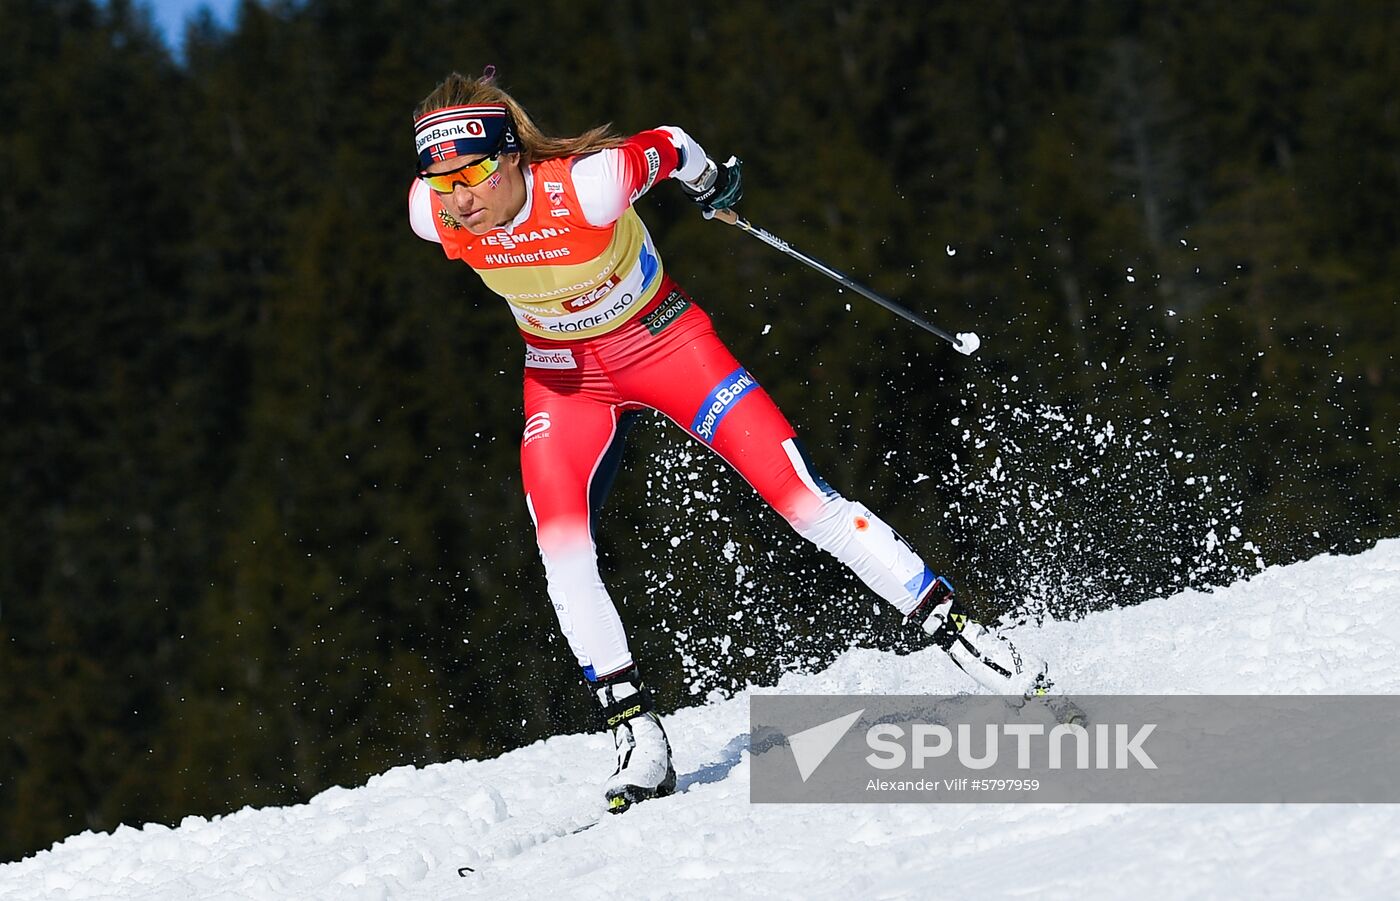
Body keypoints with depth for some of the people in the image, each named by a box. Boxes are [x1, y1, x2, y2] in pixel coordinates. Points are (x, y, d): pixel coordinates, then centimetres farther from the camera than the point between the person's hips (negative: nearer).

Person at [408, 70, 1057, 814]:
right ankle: (637, 735, -8)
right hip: (563, 376, 3)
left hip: (664, 341, -3)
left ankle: (951, 626, 2)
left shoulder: (587, 186, -36)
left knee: (799, 494, -9)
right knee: (559, 546, -16)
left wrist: (711, 185, 6)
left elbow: (669, 147, -16)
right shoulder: (433, 216, -24)